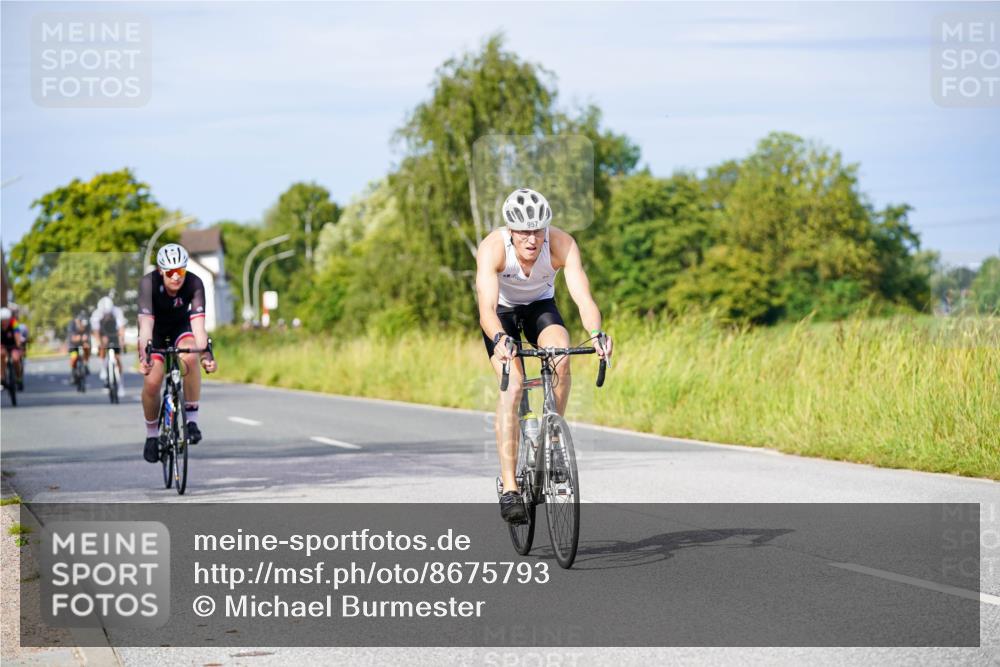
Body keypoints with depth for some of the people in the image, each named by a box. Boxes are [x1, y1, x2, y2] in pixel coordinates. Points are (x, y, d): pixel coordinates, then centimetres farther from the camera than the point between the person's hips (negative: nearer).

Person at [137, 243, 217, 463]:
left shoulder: (194, 284, -29)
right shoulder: (149, 283, -31)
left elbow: (198, 324, -37)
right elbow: (146, 324, -39)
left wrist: (205, 354, -53)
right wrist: (144, 356, -53)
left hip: (180, 328, 0)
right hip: (155, 331, 0)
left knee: (189, 358, -33)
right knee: (152, 382, -17)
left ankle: (192, 419, -19)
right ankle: (152, 435, 8)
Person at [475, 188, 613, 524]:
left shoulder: (562, 244, -30)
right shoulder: (493, 247, -33)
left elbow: (583, 297, -38)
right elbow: (486, 308, -43)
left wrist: (596, 334, -58)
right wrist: (500, 339, -63)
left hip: (541, 305, 2)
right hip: (502, 311, -2)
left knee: (561, 358, -30)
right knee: (511, 386, -23)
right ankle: (509, 488, -22)